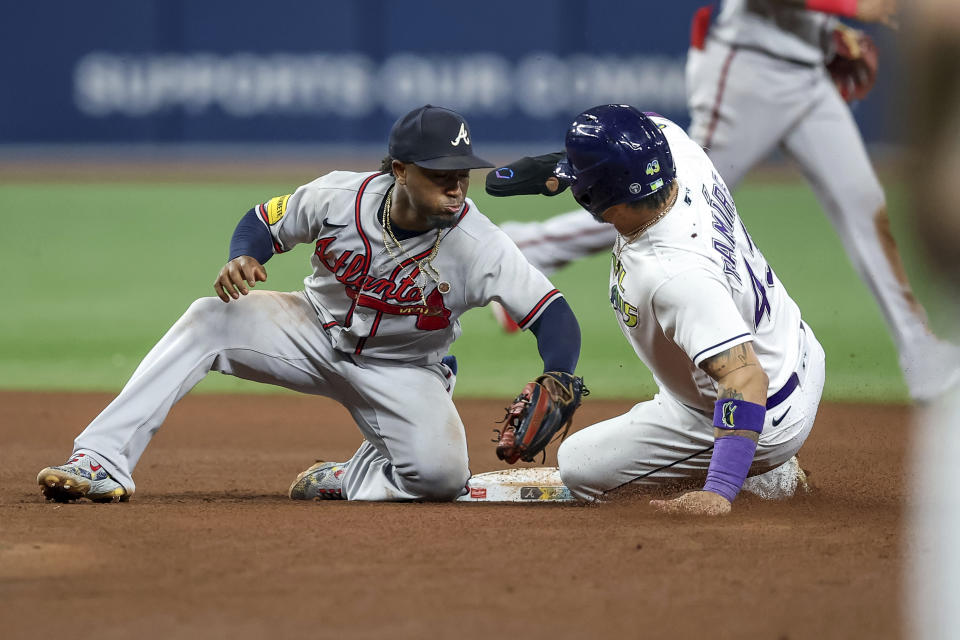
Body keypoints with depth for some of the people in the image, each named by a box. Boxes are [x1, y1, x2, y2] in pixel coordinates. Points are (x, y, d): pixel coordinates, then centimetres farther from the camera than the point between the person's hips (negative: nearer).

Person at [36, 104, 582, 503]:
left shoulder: (478, 245, -27)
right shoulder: (340, 197, -21)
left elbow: (555, 316, -29)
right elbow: (264, 222, -3)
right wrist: (244, 258, -26)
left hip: (403, 372, -1)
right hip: (316, 332, 2)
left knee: (442, 473, -30)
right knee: (210, 320, -24)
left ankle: (346, 480, 3)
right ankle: (103, 463, -29)